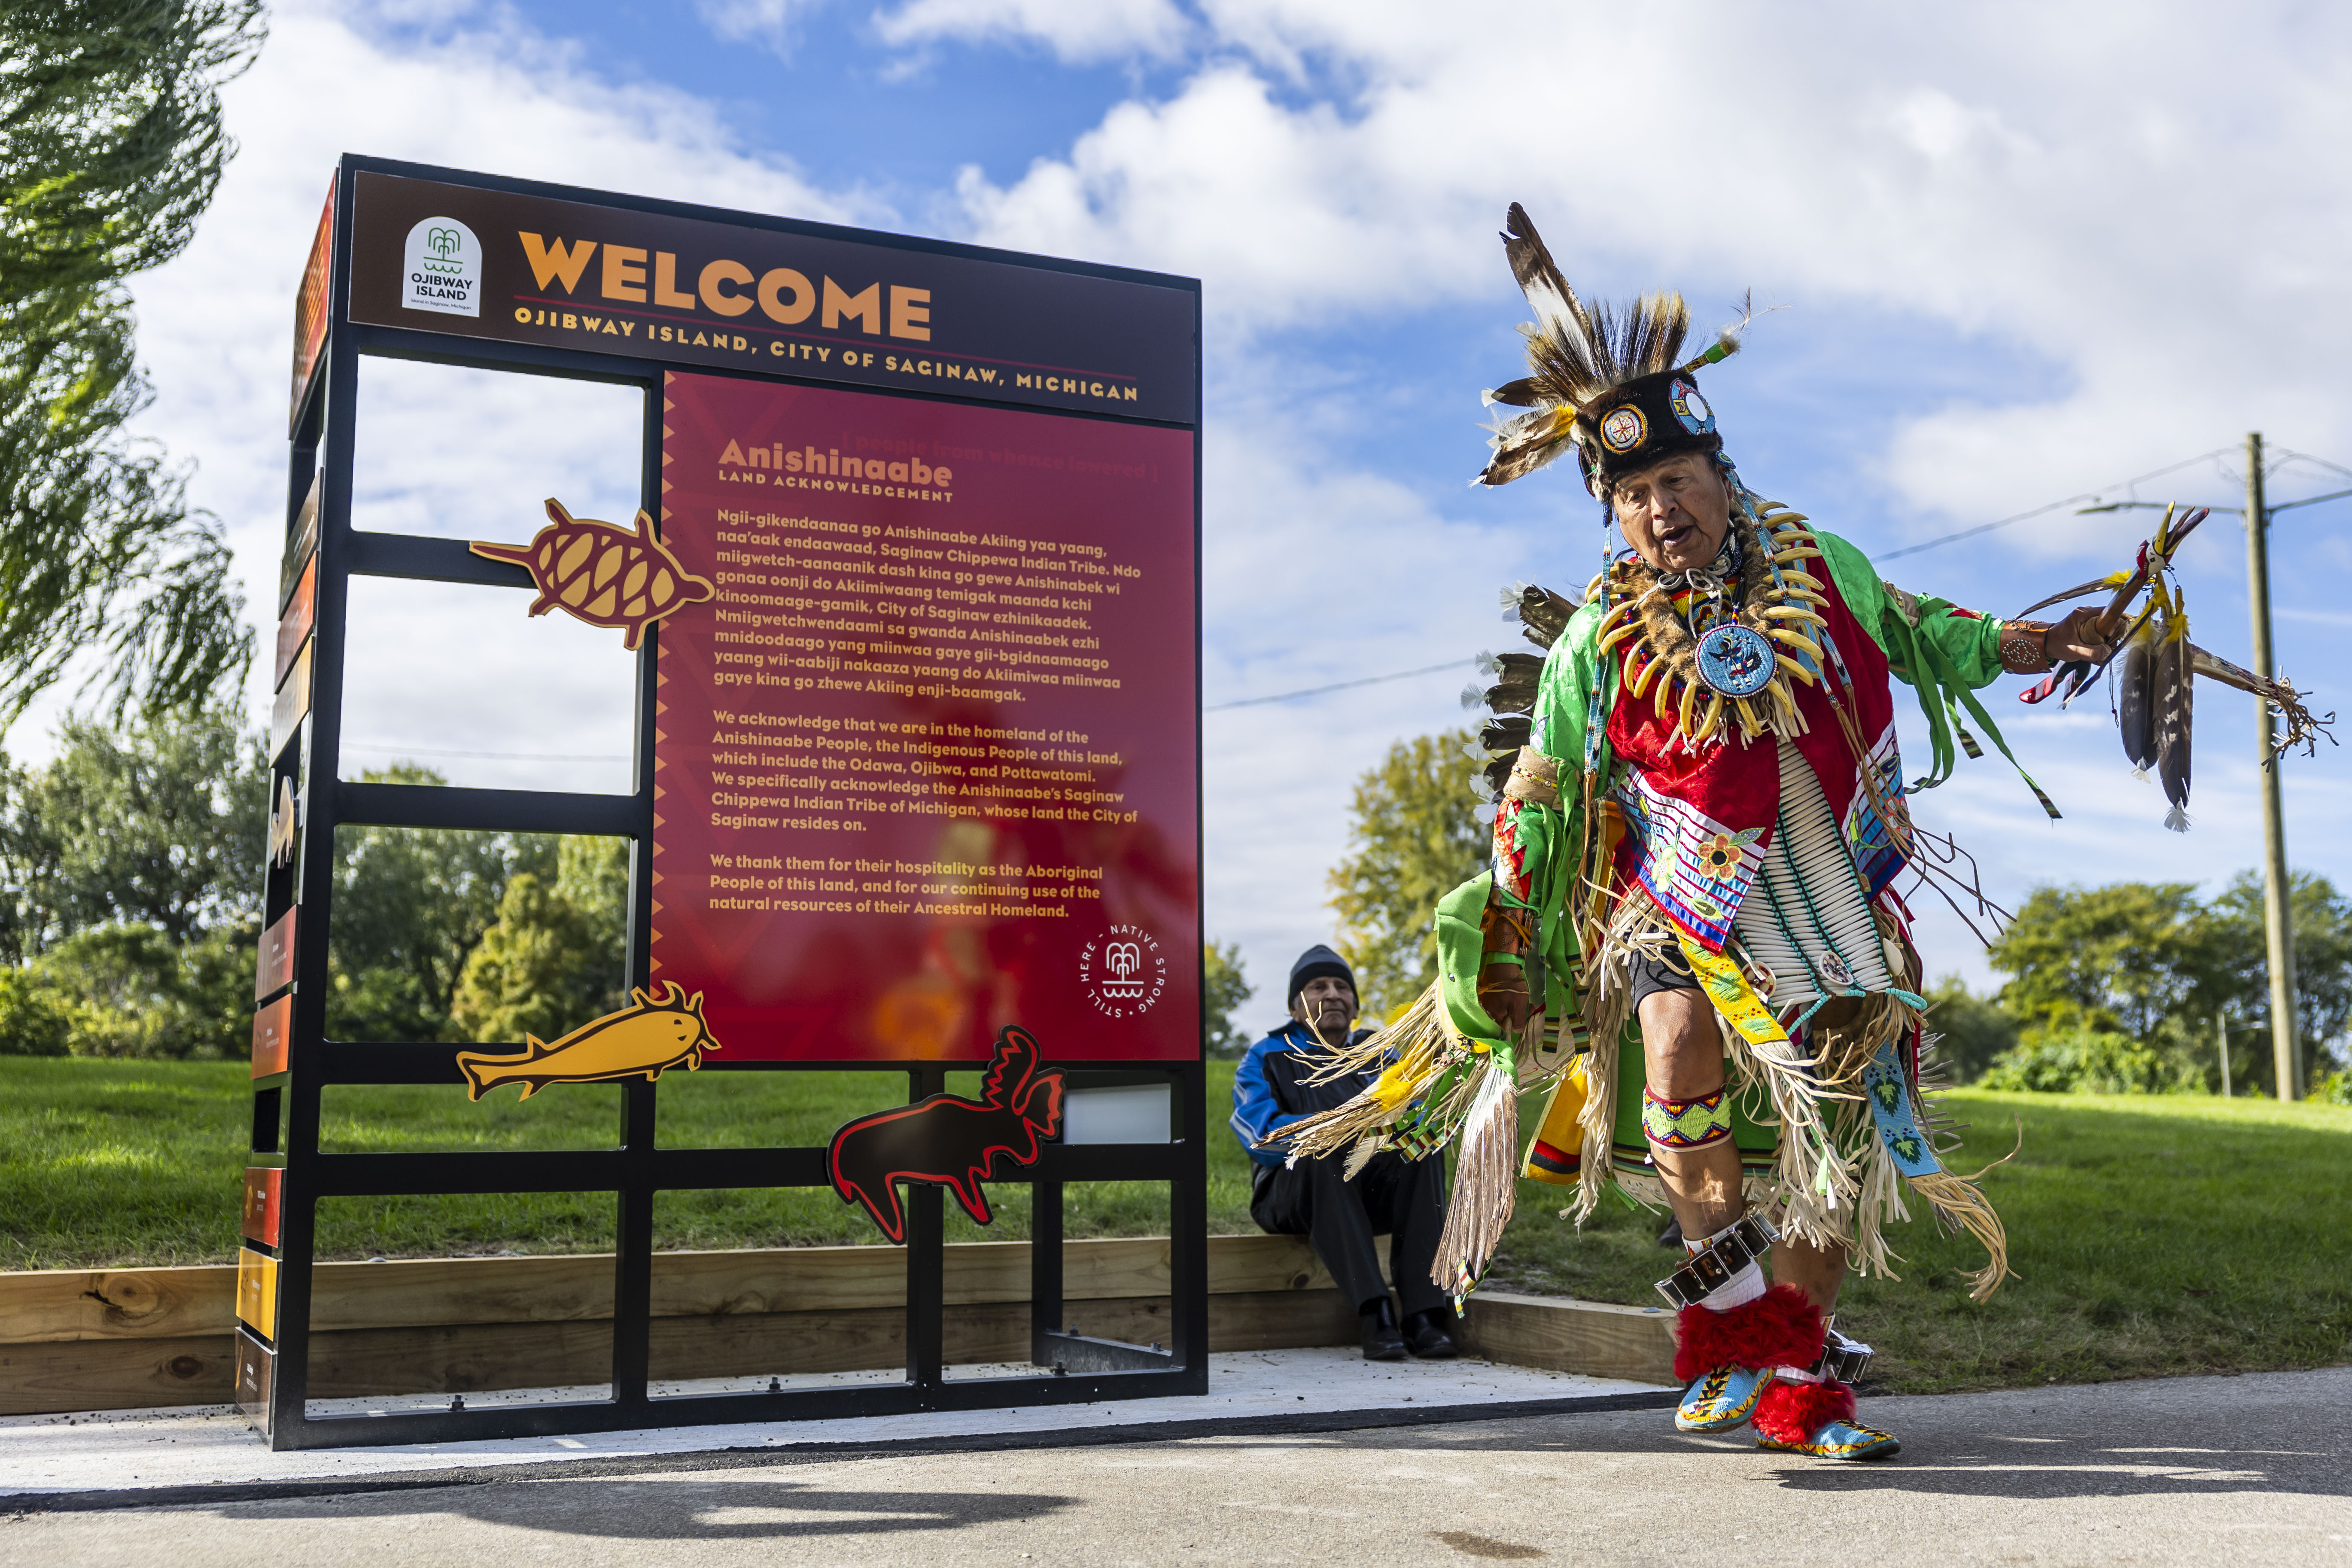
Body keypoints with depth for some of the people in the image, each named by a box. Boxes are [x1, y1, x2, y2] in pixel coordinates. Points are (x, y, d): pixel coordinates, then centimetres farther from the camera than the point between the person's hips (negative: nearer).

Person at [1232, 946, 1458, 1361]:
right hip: (1293, 1196, -3)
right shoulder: (1266, 1060, 0)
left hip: (1371, 1196, 3)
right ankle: (1375, 1315, -43)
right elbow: (1264, 1138, -17)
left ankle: (1424, 1315, -33)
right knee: (1322, 1156, -36)